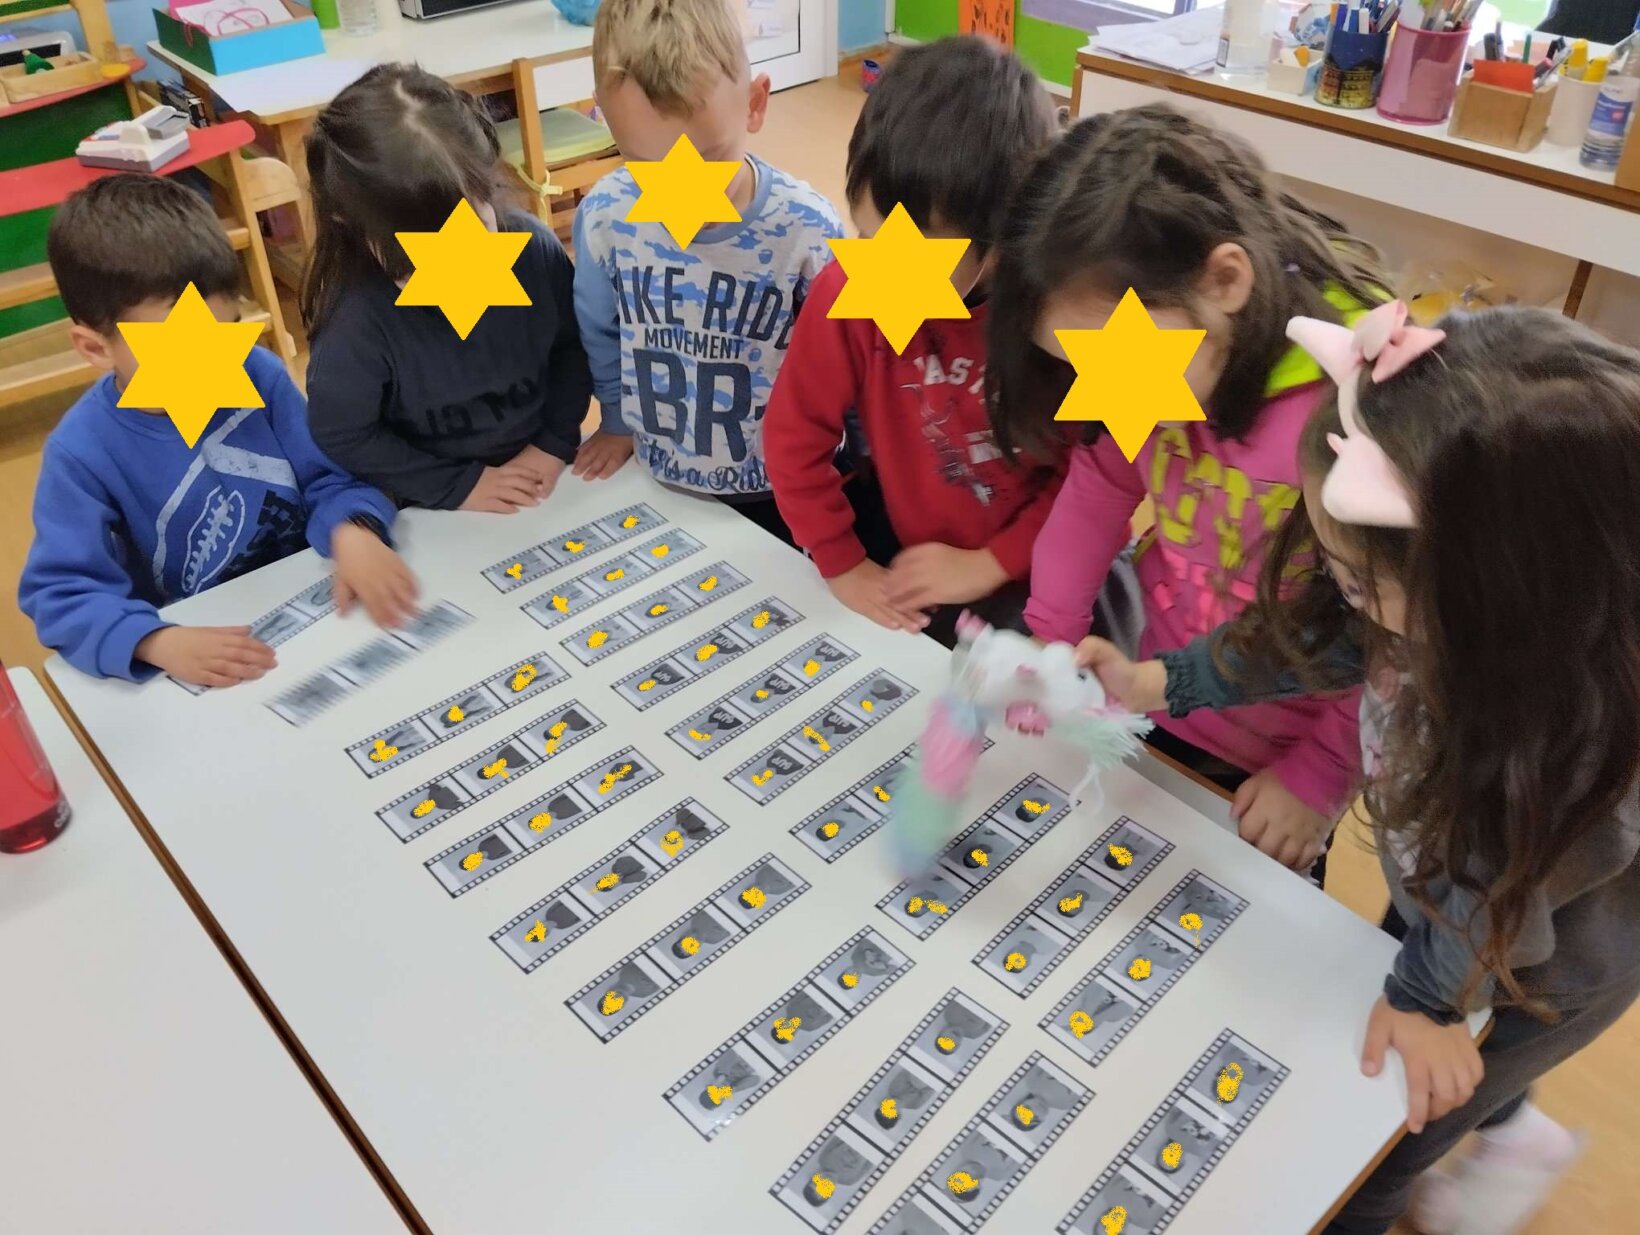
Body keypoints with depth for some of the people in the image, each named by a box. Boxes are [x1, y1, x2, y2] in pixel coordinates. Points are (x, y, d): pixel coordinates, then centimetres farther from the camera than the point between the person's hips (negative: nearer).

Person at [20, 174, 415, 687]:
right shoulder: (82, 453, -13)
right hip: (204, 654, -3)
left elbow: (330, 476, -2)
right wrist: (160, 643, -33)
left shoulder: (258, 373, -6)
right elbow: (62, 594, -15)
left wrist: (354, 533, -24)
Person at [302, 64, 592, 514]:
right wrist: (457, 486, -12)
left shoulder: (534, 248, -16)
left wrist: (557, 441, -8)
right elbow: (343, 436, -14)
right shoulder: (357, 323, -24)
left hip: (547, 477, 2)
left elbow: (573, 343, -1)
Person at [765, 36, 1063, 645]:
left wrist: (990, 565, -16)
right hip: (896, 541, 2)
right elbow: (796, 434, -9)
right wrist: (842, 565, -10)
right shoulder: (847, 289, -19)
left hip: (1034, 570, -1)